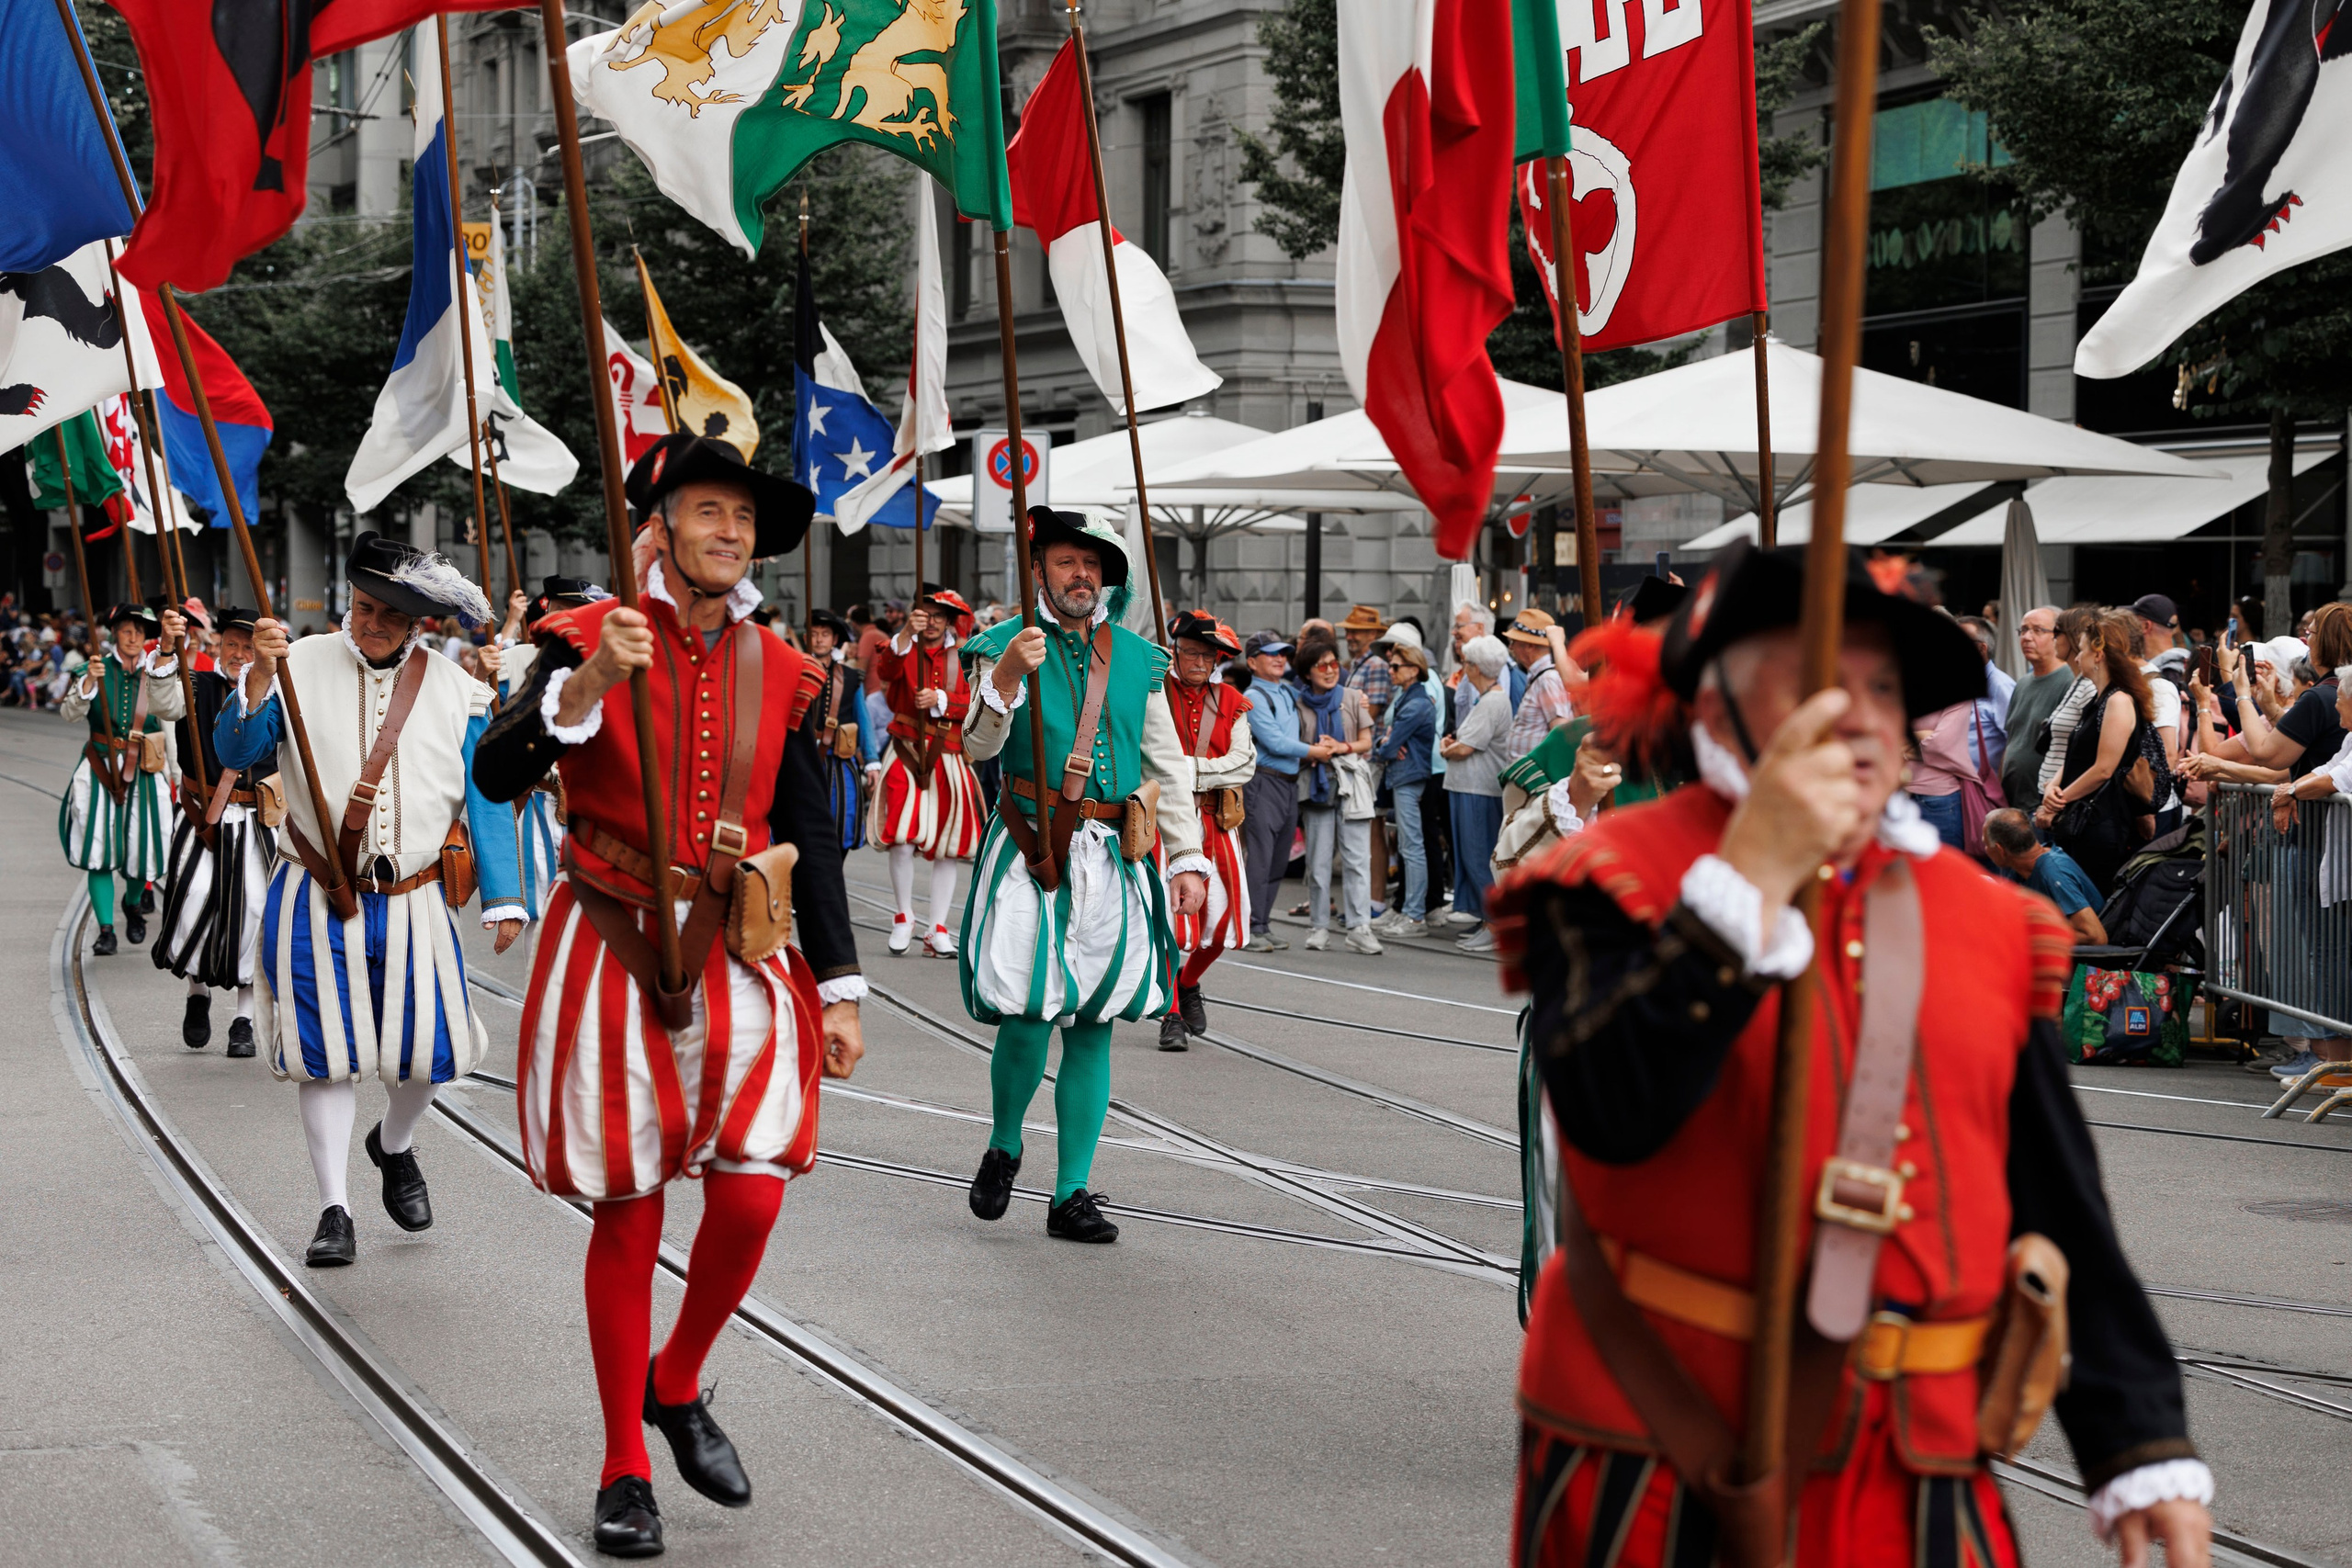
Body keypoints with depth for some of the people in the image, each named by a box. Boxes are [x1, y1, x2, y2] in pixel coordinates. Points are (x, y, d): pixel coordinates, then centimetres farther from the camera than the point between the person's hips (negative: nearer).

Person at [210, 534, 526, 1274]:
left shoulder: (457, 692, 3)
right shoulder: (302, 667, -1)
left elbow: (484, 797, 5)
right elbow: (237, 754, -9)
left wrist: (504, 896, -1)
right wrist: (260, 679, -25)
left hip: (414, 899, 1)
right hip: (315, 899, -1)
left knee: (425, 1048, 3)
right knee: (328, 1052, -3)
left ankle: (394, 1145, 36)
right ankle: (334, 1208, 7)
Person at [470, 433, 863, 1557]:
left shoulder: (780, 672, 6)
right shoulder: (587, 641, -4)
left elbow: (812, 838, 11)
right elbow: (496, 775, -16)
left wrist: (838, 989, 8)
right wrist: (588, 684, -30)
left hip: (736, 958, 3)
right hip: (613, 956, -3)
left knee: (749, 1199, -8)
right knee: (627, 1214, 3)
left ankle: (676, 1387, 21)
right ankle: (625, 1471, 16)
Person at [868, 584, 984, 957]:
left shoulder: (962, 657, 9)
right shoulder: (903, 649, 5)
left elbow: (972, 702, 1)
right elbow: (887, 668, -18)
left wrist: (940, 699, -15)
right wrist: (907, 633, -33)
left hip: (948, 757, 2)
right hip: (907, 752, -2)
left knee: (946, 847, 3)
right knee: (902, 838, -15)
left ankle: (938, 930, 10)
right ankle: (904, 918, 4)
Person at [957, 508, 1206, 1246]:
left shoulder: (1137, 658, 12)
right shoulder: (1006, 647, 1)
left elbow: (1168, 764, 15)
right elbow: (979, 745, -10)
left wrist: (1187, 857, 9)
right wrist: (1007, 678, -27)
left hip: (1115, 860, 4)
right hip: (1031, 855, -4)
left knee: (1093, 1027, 4)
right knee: (1027, 1018, -11)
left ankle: (1072, 1195, 11)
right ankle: (1003, 1149, 18)